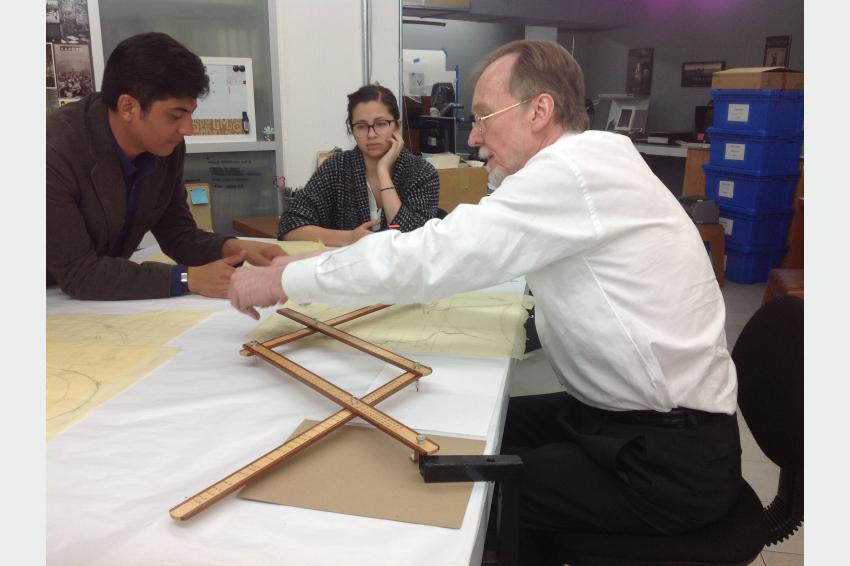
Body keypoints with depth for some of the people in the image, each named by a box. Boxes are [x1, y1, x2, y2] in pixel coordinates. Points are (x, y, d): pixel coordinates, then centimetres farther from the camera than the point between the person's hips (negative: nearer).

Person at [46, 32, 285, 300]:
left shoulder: (167, 147, -9)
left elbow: (177, 233, 1)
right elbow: (77, 273, -25)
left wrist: (233, 248, -17)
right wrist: (189, 279, -28)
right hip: (55, 300, -5)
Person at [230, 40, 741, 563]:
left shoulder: (577, 168, -22)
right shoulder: (584, 167, 8)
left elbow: (436, 256, -25)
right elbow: (458, 251, 10)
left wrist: (284, 280, -13)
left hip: (671, 460, -8)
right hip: (631, 413, 8)